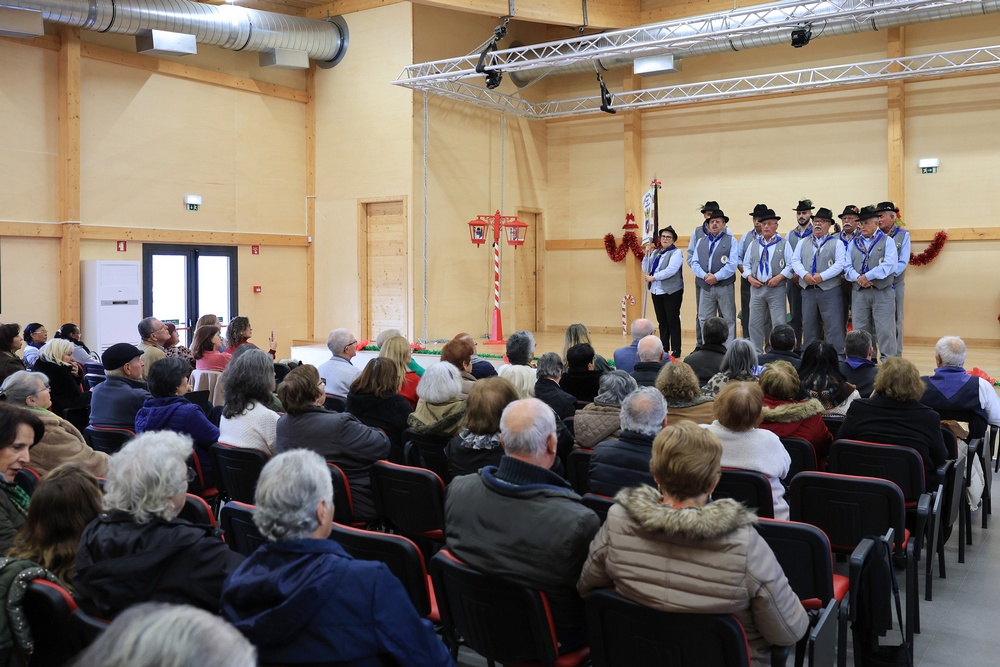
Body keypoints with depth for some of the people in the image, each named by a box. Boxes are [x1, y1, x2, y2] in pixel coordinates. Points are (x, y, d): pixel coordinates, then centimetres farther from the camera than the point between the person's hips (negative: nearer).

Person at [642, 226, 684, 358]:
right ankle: (664, 349, 18)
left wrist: (653, 277, -15)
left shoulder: (676, 253, -5)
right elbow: (645, 269, 12)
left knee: (673, 321, -2)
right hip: (656, 292, 6)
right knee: (662, 321, 10)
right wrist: (647, 254, 1)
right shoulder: (655, 252, 14)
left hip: (671, 292, -6)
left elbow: (670, 270, -19)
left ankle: (675, 351, 2)